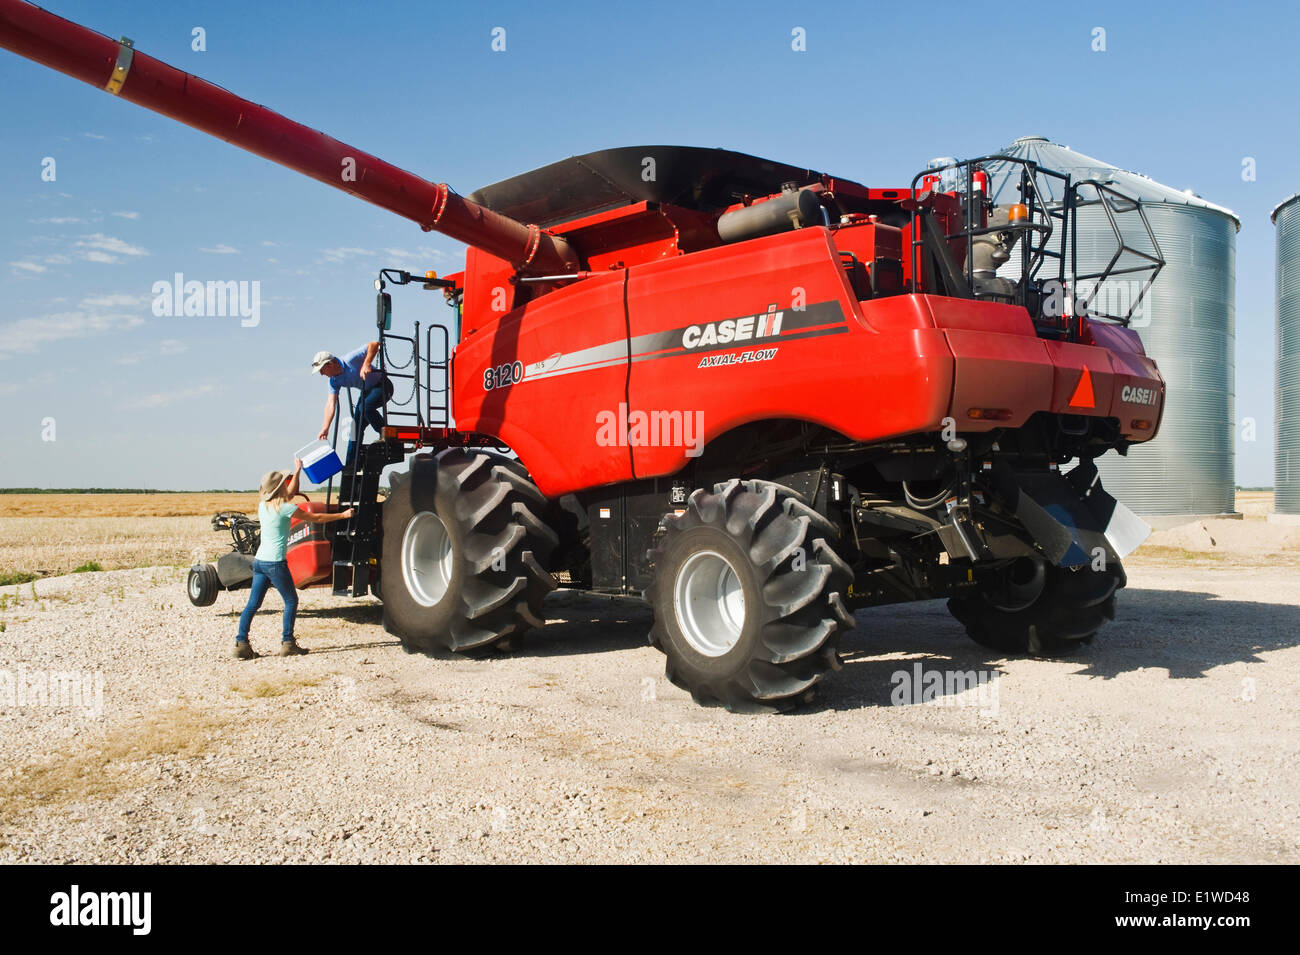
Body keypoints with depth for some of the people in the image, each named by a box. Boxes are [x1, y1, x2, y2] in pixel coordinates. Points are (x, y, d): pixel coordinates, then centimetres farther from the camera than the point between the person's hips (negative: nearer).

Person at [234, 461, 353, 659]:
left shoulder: (263, 506, 9)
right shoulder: (285, 508, -12)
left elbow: (290, 493, 27)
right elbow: (315, 518, -5)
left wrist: (297, 472, 33)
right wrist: (342, 515, 3)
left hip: (259, 560, 7)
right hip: (275, 563, -7)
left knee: (253, 604, 8)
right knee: (291, 601, 6)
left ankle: (241, 643, 3)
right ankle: (287, 643, 6)